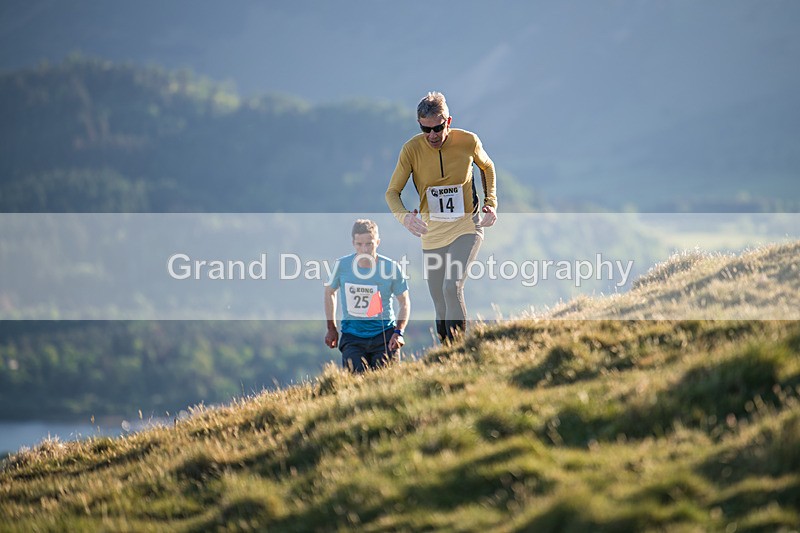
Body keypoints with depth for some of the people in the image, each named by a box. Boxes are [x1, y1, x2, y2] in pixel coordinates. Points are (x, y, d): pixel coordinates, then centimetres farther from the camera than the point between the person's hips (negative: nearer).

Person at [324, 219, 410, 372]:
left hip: (384, 335, -1)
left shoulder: (391, 267, -10)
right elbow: (330, 292, 12)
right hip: (352, 335, 1)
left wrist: (399, 332, -11)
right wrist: (331, 329, 14)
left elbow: (404, 302, 3)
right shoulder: (342, 265, -7)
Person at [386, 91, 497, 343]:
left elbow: (487, 166, 14)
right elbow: (392, 192, -6)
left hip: (466, 228, -2)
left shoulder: (468, 142, -9)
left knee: (452, 287, -25)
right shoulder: (411, 149, -10)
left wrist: (491, 202, 2)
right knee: (440, 305, 4)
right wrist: (404, 216, -27)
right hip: (432, 234, 2)